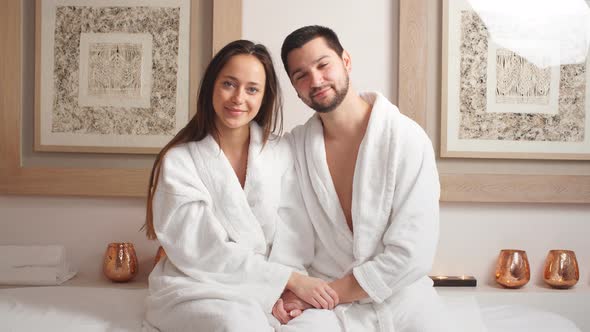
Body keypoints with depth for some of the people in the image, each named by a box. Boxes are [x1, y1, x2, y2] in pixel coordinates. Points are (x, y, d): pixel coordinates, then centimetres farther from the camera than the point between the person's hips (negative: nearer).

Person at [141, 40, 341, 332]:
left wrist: (285, 291, -15)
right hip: (196, 289, -3)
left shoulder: (281, 153, 1)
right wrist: (289, 279, -18)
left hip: (265, 292, 4)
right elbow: (206, 251, -14)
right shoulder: (178, 161, -9)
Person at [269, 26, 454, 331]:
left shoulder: (407, 138, -12)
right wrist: (286, 290, -18)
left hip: (401, 299, -1)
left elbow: (412, 254, -16)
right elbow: (290, 232, 1)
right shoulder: (295, 145, 0)